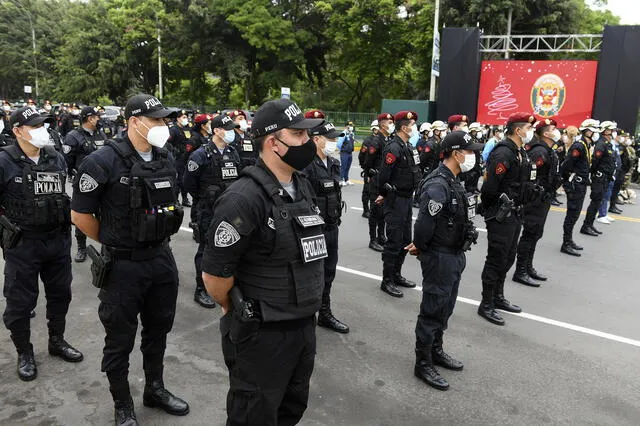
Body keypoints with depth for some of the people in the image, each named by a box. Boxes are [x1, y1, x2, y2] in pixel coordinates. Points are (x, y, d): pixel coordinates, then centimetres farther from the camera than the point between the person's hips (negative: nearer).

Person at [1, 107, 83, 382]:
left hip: (58, 240, 5)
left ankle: (57, 341, 37)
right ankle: (24, 353, 26)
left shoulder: (57, 159, 5)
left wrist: (65, 220, 12)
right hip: (22, 244, -5)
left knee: (60, 294, 17)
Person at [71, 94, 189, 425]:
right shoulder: (103, 162, -15)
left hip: (162, 259, 6)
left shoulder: (166, 159, 3)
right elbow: (80, 215, -8)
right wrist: (113, 243, 3)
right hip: (122, 265, -5)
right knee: (120, 340, 10)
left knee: (158, 330, 20)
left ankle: (155, 389, 40)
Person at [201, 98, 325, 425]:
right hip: (261, 334, -7)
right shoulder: (244, 198, -23)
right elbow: (214, 273, -19)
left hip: (304, 325, 7)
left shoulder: (303, 187, 4)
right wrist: (237, 311, -2)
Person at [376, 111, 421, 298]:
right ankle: (387, 281, 8)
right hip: (396, 200, -9)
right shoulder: (394, 148, -19)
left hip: (407, 199, 9)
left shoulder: (408, 147, 12)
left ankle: (396, 275, 30)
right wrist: (383, 195, -7)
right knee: (394, 241, -3)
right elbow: (384, 175, -20)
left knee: (405, 240, 16)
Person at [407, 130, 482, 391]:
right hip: (439, 258, -9)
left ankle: (436, 351, 38)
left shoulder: (453, 181, 8)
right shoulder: (437, 185, -24)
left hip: (455, 255, 9)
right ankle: (423, 364, 17)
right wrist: (419, 248, -9)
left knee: (445, 308, 21)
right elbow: (425, 224, -27)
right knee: (432, 311, 3)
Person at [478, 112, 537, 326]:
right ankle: (486, 305, 12)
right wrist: (502, 204, -9)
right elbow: (490, 188, -24)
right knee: (496, 260, -1)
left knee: (508, 258, 19)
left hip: (514, 214, 10)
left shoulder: (521, 152, 12)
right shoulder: (503, 153, -20)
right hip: (500, 216, -10)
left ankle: (498, 297, 34)